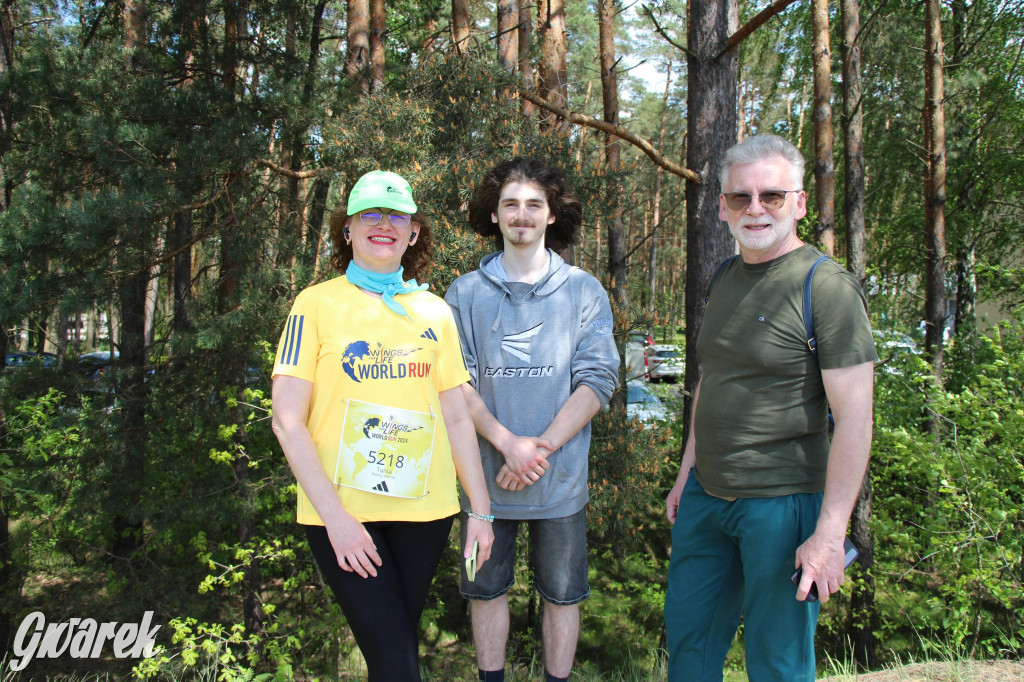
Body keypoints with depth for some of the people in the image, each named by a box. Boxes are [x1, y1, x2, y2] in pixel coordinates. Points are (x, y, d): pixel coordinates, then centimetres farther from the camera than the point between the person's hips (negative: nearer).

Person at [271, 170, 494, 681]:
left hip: (424, 509, 4)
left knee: (400, 641, 15)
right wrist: (335, 516, -13)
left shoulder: (434, 312, 9)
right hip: (341, 513, -3)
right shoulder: (318, 304, -2)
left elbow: (456, 418, 11)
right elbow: (288, 419, -7)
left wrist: (480, 509, 7)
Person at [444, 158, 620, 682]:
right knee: (486, 589, 14)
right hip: (486, 475, 1)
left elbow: (597, 380, -6)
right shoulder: (465, 293, 2)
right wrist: (509, 443, -17)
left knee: (562, 593, 11)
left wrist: (542, 448, -15)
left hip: (560, 477, 0)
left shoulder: (584, 291, 1)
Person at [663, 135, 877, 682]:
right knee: (687, 636, 18)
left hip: (781, 503, -7)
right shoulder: (725, 280, 10)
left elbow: (854, 421, -17)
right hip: (706, 494, 7)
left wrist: (829, 535, -20)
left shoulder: (828, 288, -14)